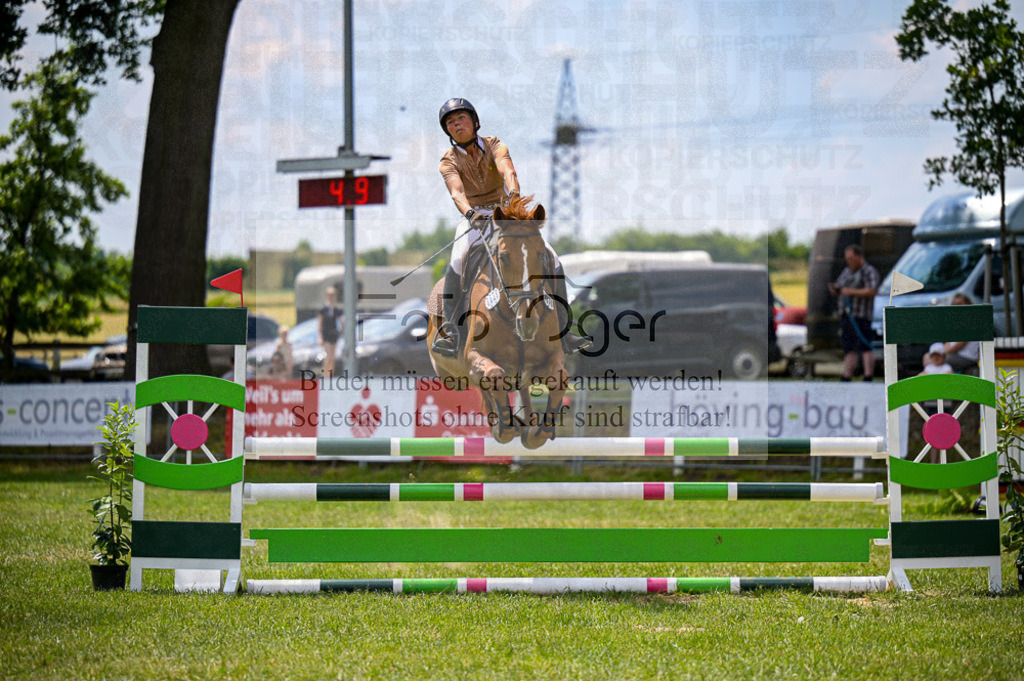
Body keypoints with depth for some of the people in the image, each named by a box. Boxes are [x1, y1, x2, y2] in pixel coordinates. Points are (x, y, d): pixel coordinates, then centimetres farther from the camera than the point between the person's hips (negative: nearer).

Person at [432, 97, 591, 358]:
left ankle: (563, 331, -12)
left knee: (551, 260, -16)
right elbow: (456, 191, -24)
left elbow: (508, 172, -23)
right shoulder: (449, 162, -4)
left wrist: (514, 195, -46)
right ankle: (449, 332, -36)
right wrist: (469, 213, -46)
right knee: (459, 260, -35)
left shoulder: (495, 146, -2)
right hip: (474, 222, -2)